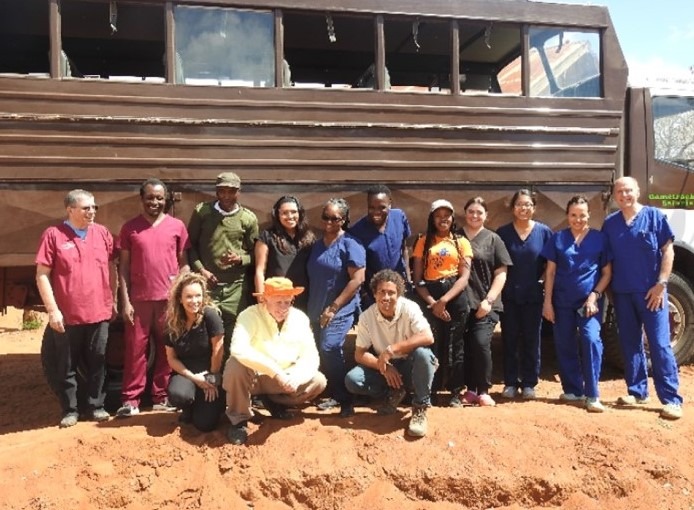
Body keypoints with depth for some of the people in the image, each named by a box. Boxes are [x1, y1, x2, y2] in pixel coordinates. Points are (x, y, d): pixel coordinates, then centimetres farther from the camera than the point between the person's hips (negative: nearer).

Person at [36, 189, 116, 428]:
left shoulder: (102, 233, 5)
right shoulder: (53, 234, -6)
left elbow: (111, 269, 12)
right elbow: (42, 275, -7)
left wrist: (113, 301, 9)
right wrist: (52, 309, -11)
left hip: (99, 313, 3)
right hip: (67, 316, -3)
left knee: (97, 363, 11)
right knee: (66, 366, 9)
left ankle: (96, 405, 25)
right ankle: (70, 410, 23)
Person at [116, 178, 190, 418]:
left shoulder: (177, 226, 4)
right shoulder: (130, 227, 3)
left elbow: (183, 263, 6)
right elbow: (123, 266, 3)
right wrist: (125, 301, -3)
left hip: (169, 298, 1)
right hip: (139, 299, 0)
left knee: (166, 349, 7)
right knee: (135, 349, 2)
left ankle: (161, 397, 17)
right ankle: (130, 400, 10)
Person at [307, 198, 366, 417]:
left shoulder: (350, 245, -9)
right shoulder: (316, 245, 12)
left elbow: (357, 279, -16)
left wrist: (334, 307, -18)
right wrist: (312, 306, 12)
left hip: (340, 311, -7)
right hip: (317, 310, 7)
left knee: (330, 349, -19)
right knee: (323, 353, 9)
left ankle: (345, 399, -5)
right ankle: (334, 394, 25)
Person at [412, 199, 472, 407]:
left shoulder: (461, 242, 7)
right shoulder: (423, 242, 8)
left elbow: (464, 277, -2)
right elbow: (417, 278, 2)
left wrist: (444, 300, -13)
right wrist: (432, 302, -10)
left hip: (455, 297, 0)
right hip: (429, 297, 0)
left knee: (455, 344, 4)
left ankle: (456, 391, 15)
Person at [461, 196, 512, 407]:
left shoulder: (493, 239, 6)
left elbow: (501, 273, 2)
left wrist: (489, 300, -9)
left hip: (485, 304, -2)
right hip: (461, 302, 2)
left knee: (481, 344, -15)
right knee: (465, 347, 4)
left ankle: (483, 391, 1)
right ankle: (470, 389, 19)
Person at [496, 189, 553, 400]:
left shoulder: (544, 232, -1)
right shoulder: (502, 232, 0)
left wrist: (540, 280, -5)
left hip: (533, 295, 0)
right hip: (508, 295, 0)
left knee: (531, 340, 7)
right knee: (509, 340, 6)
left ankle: (529, 383, 18)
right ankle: (510, 383, 16)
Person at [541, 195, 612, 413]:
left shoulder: (599, 238, 2)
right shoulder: (558, 239, 4)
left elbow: (607, 272, 3)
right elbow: (550, 272, 4)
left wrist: (594, 295, -10)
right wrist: (547, 301, -2)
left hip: (589, 299, -2)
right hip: (562, 301, 2)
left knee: (591, 339, -18)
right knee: (565, 345, 6)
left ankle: (592, 395, -11)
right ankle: (572, 390, 21)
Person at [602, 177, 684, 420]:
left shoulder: (654, 216, -1)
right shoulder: (610, 223, 7)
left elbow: (667, 251, -3)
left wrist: (661, 284, -11)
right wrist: (607, 290, 5)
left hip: (651, 291, -3)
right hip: (622, 292, 4)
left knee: (660, 344, -4)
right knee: (630, 344, 9)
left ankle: (672, 399, 1)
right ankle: (637, 392, 20)